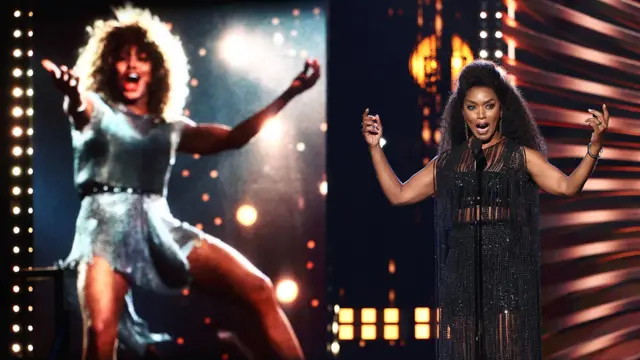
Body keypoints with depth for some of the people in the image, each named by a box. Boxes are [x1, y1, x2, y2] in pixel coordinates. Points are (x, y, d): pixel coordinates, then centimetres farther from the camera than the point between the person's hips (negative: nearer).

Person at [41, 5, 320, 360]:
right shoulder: (96, 111, 11)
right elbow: (79, 107, -13)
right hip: (108, 224, -4)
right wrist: (71, 93, -41)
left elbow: (232, 138, 14)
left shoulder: (170, 127, 22)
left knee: (259, 289, -10)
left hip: (162, 227, 4)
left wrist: (288, 95, 6)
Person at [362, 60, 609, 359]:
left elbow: (567, 186, -9)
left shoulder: (520, 156, 3)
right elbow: (398, 194, 11)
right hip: (461, 273, 3)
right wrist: (375, 146, 7)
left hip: (507, 270, -3)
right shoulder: (448, 161, 12)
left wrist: (594, 145, -21)